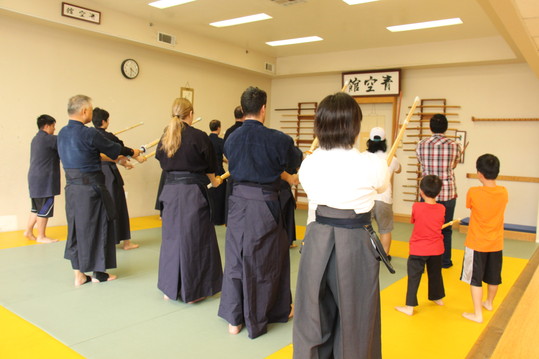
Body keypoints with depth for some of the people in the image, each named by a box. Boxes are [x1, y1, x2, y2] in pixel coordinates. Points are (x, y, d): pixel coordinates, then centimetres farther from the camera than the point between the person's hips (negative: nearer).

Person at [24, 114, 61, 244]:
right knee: (45, 208, 0)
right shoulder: (49, 139, -14)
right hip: (44, 179, -10)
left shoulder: (36, 139, 16)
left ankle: (28, 231, 25)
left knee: (37, 207, 18)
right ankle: (41, 236, 8)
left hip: (35, 178, 10)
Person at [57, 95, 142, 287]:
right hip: (90, 187, -8)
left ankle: (79, 274, 21)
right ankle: (98, 273, 19)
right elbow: (113, 148, -6)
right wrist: (132, 152, 14)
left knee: (76, 227, 14)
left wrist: (119, 158, 24)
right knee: (97, 226, 6)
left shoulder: (62, 133, 7)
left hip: (71, 186, 8)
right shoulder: (88, 133, -18)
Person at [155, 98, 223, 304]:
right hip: (193, 193, -5)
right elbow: (209, 167, 0)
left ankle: (170, 289, 22)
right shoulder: (199, 137, -9)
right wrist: (213, 181, 21)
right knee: (194, 238, 4)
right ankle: (192, 292, 13)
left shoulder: (165, 137, 6)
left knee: (172, 236, 14)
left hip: (170, 191, 5)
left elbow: (163, 163, 15)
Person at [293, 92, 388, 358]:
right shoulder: (372, 164, -14)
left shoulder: (308, 163, -5)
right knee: (354, 320, 15)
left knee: (313, 316, 18)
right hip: (355, 246, -3)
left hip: (317, 243, 3)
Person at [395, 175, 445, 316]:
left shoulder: (416, 207, -18)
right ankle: (438, 298, 41)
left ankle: (410, 307, 2)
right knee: (435, 274, 22)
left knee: (414, 277, 2)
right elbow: (440, 225, 8)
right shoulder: (441, 209, -7)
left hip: (418, 250, -4)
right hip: (436, 249, 4)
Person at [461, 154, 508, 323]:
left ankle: (478, 314, 7)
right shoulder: (504, 192, -7)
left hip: (476, 244, -5)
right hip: (496, 244, 5)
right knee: (493, 277, 21)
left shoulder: (473, 192, -19)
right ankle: (489, 303, 43)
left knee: (475, 279, 5)